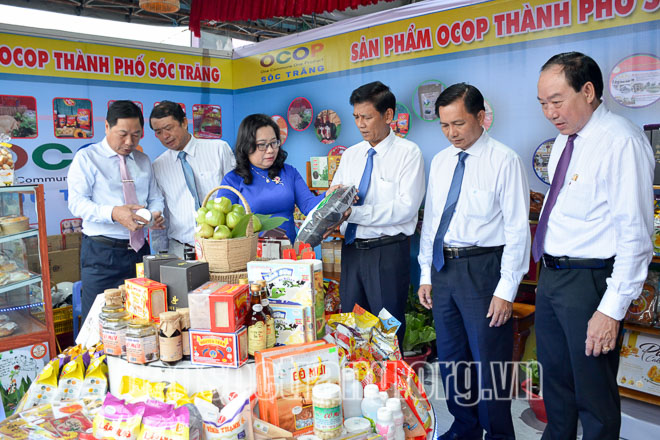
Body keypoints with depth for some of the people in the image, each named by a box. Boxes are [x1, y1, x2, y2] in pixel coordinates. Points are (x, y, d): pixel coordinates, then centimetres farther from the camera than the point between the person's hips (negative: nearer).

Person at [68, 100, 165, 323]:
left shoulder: (143, 161, 14)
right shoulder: (86, 158, -1)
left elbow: (155, 197, 18)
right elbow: (77, 202, -10)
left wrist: (156, 213, -6)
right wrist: (113, 213, -28)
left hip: (139, 250, 4)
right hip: (101, 254, -4)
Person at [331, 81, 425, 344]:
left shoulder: (408, 152, -7)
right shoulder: (350, 154, 12)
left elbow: (406, 207, -17)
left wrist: (354, 213, -22)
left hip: (388, 251, -5)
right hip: (351, 248, 6)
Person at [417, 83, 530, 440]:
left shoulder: (504, 161, -9)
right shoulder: (440, 162, 10)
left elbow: (518, 229, -12)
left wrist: (506, 289, -15)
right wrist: (426, 274, 11)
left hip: (482, 268, -6)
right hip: (443, 267, 7)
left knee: (489, 362, 3)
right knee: (451, 358, 17)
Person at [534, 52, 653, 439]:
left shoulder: (621, 142, -17)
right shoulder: (565, 139, 10)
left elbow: (636, 234, -20)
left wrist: (613, 308, -21)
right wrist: (550, 272, 16)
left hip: (589, 282, -8)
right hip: (551, 276, 8)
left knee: (594, 391, 7)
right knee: (555, 379, 23)